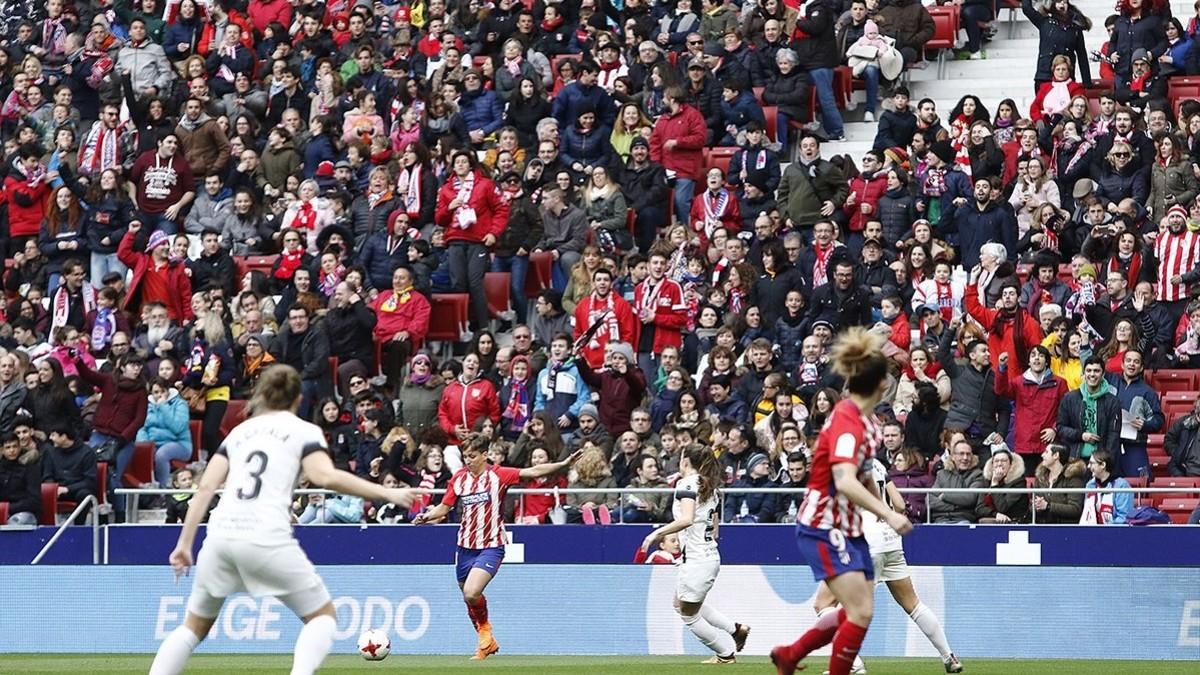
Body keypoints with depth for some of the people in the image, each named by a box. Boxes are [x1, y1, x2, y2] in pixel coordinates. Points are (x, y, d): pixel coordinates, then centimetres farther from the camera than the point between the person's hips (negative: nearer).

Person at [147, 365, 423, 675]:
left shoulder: (239, 431, 23)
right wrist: (386, 494, -4)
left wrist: (185, 543, 13)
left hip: (221, 533, 4)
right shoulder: (305, 431, 11)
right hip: (266, 538, -4)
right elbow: (326, 476, -8)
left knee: (195, 626, 20)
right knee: (324, 616, 11)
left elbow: (206, 487, 13)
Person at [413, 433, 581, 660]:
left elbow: (533, 472, -12)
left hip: (490, 547, -5)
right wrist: (426, 516, -10)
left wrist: (563, 464, -23)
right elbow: (444, 508, 10)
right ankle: (487, 642, 31)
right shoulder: (459, 478, 4)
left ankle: (485, 630, 6)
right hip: (465, 547, 5)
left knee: (472, 593, -23)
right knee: (468, 598, 11)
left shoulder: (498, 475, -7)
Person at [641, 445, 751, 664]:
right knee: (681, 604, 26)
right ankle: (735, 629, 25)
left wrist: (657, 533, -24)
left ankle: (726, 653, 15)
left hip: (696, 560, -9)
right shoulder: (711, 488, 15)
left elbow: (687, 519, -28)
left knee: (689, 616, 6)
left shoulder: (687, 484, -11)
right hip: (710, 554, 9)